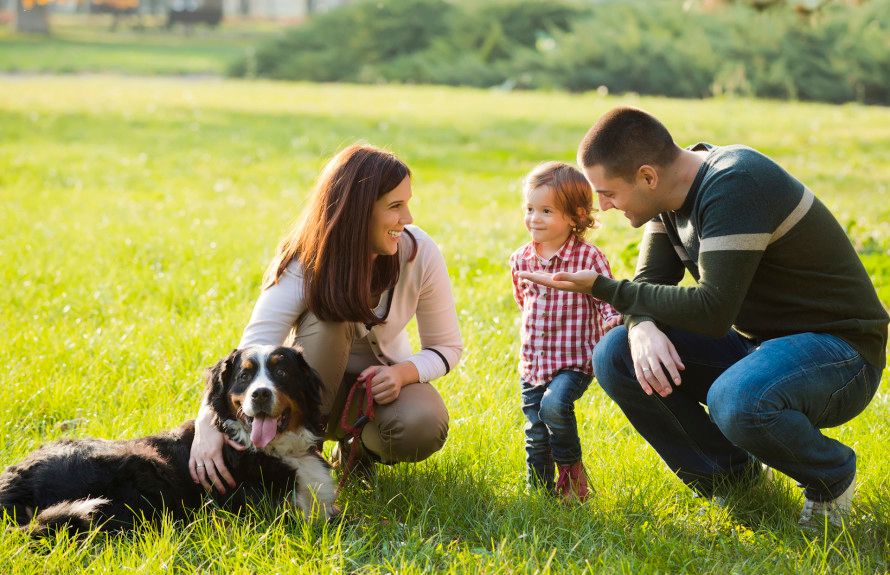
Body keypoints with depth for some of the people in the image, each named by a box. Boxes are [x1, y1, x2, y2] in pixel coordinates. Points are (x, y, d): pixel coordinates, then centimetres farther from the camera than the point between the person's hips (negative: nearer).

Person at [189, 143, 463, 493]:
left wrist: (404, 372, -30)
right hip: (318, 386, -2)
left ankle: (361, 446, 3)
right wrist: (209, 422, -57)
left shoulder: (419, 252, -20)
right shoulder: (301, 264, -26)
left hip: (385, 383, 2)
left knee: (423, 427, -33)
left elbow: (447, 347, -8)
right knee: (326, 319, -34)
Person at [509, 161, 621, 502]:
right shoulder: (520, 260, 6)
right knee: (536, 434, 9)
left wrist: (613, 322, -28)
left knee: (554, 404, -29)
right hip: (532, 362, 5)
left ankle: (571, 468, -4)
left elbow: (606, 302, -8)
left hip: (574, 361, -5)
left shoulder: (588, 258, -10)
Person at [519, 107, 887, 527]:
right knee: (615, 356, -8)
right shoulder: (672, 194, 2)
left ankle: (832, 478, -6)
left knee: (735, 401, -39)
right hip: (755, 341, 8)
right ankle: (733, 478, 6)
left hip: (838, 348, -8)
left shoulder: (736, 185, -26)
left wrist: (602, 288, -25)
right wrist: (642, 326, -23)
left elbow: (713, 311, -31)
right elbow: (650, 282, 2)